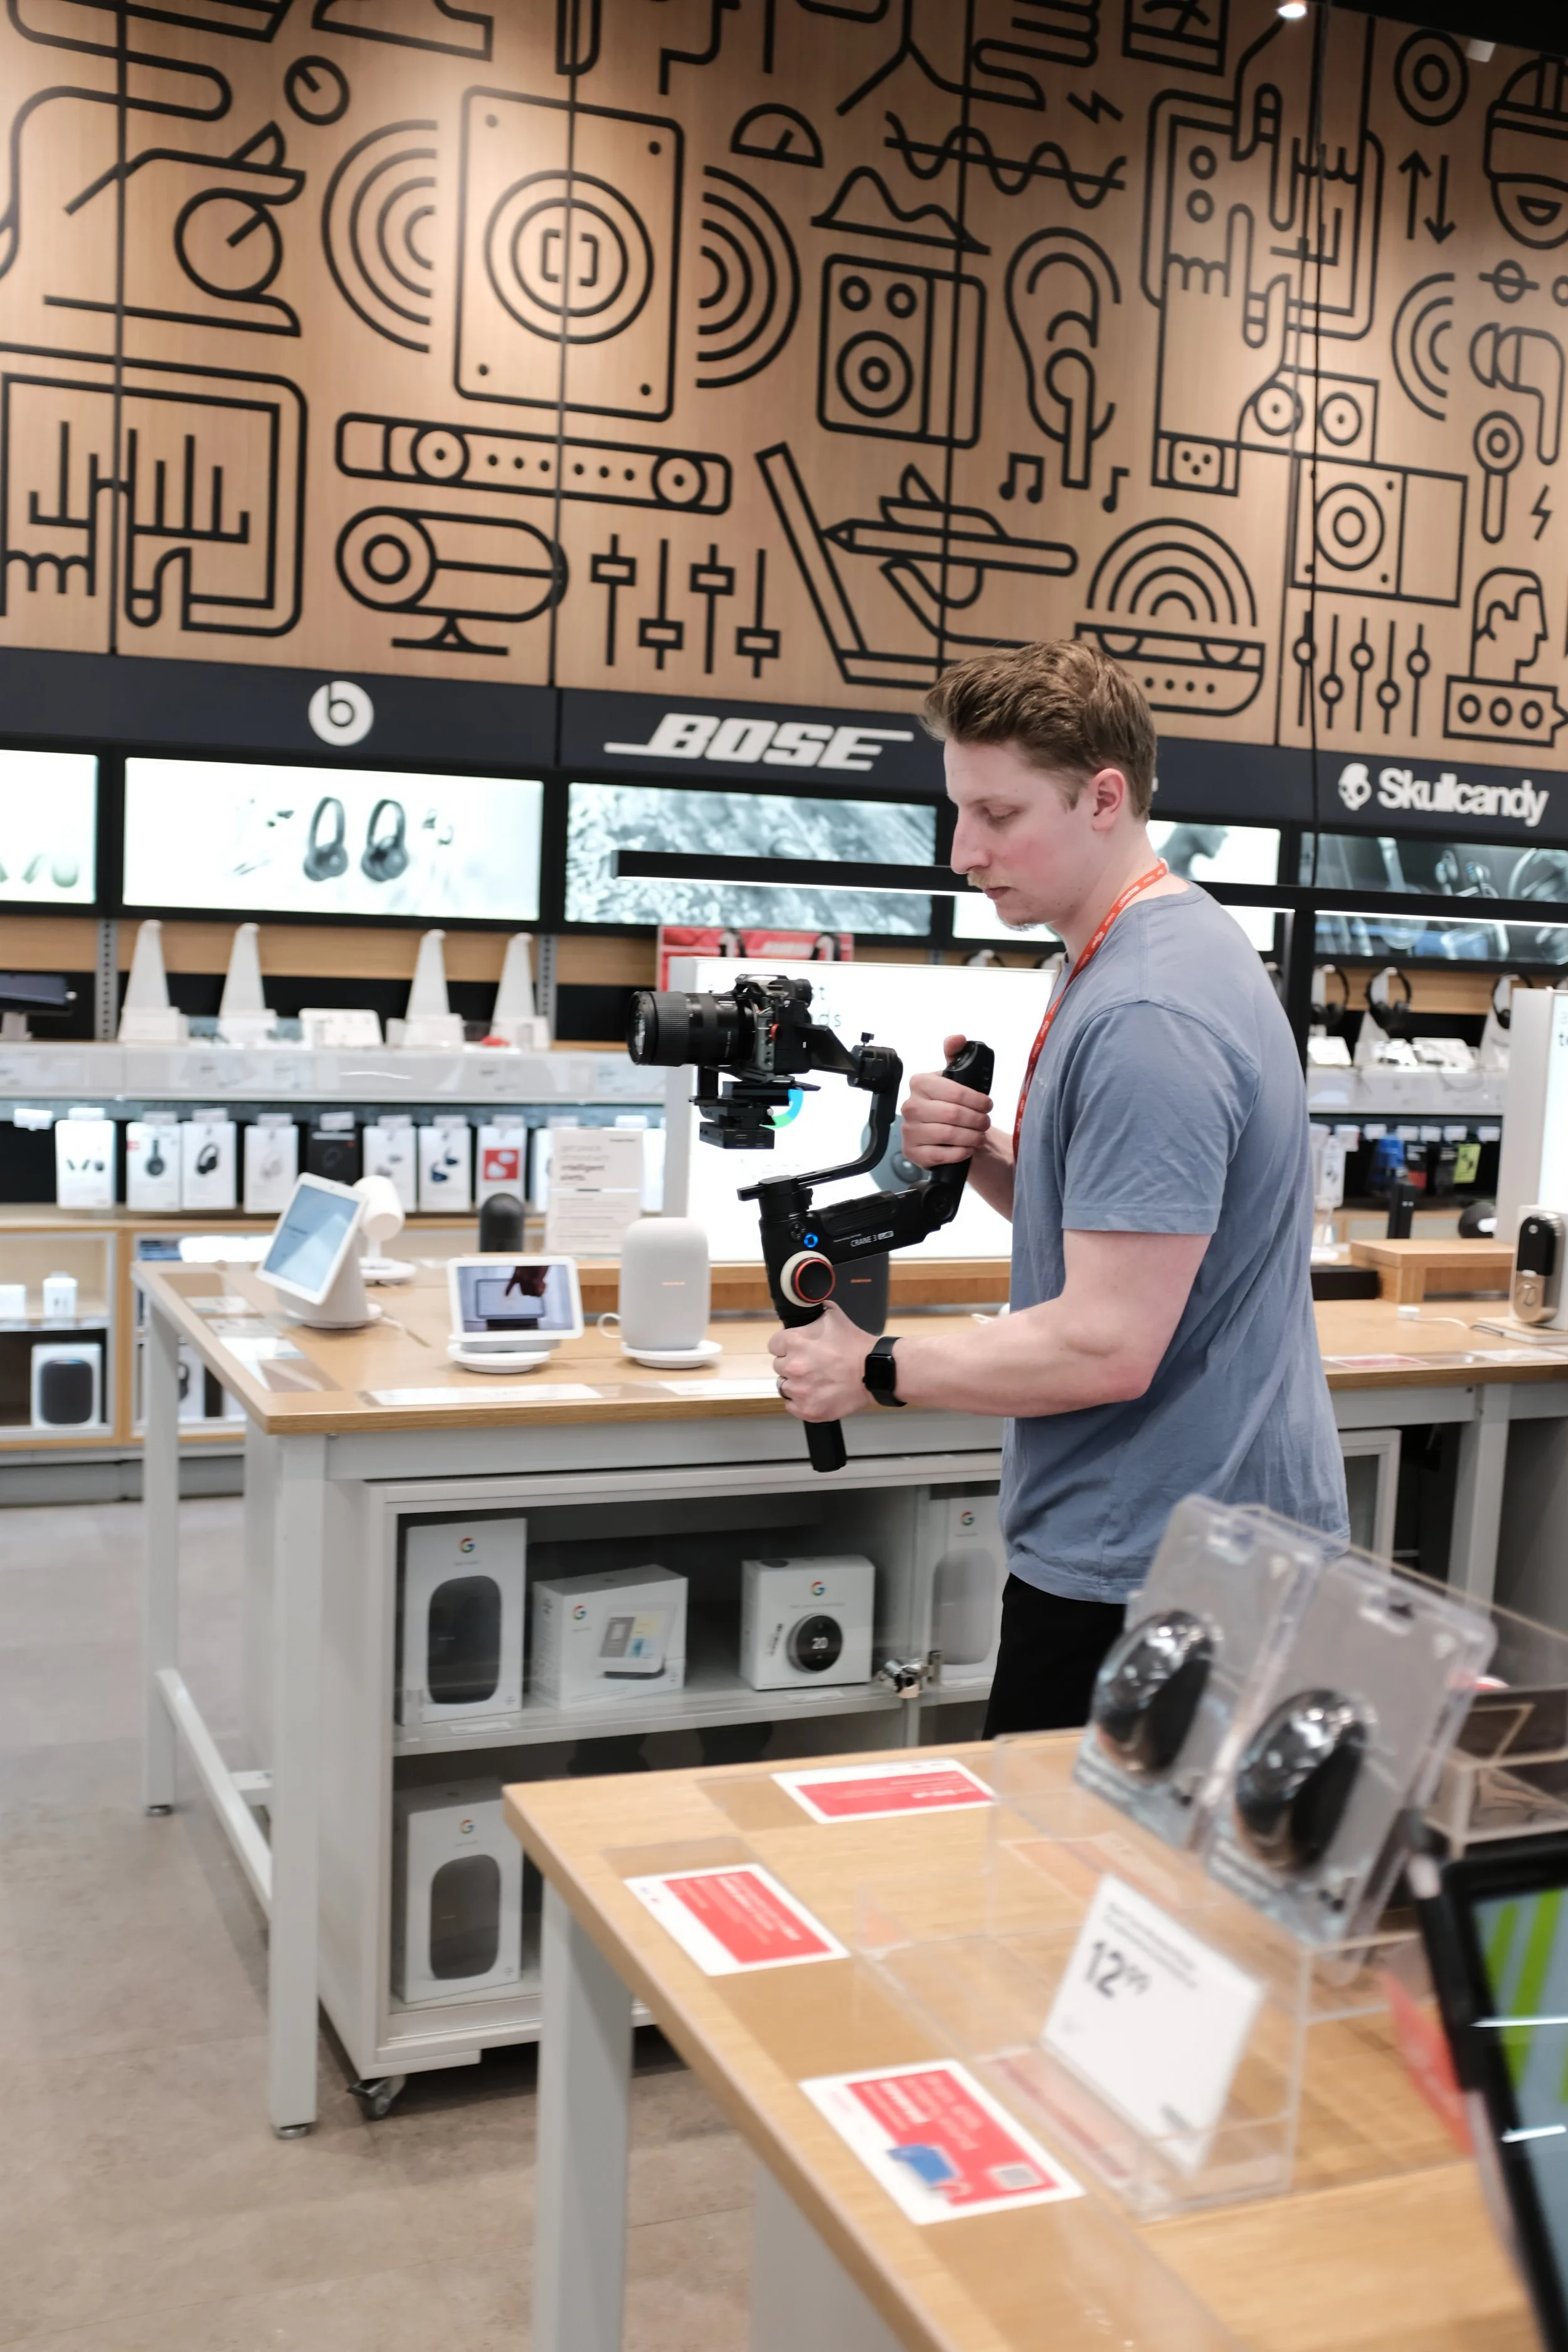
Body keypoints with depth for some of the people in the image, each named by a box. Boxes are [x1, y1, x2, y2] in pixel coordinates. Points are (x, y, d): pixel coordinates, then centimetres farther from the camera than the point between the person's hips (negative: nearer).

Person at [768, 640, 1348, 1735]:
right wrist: (986, 1156, -2)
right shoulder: (1156, 946, 9)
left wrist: (874, 1371, -14)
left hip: (1149, 1564, -10)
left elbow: (1107, 1346, -26)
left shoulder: (1146, 1017, -24)